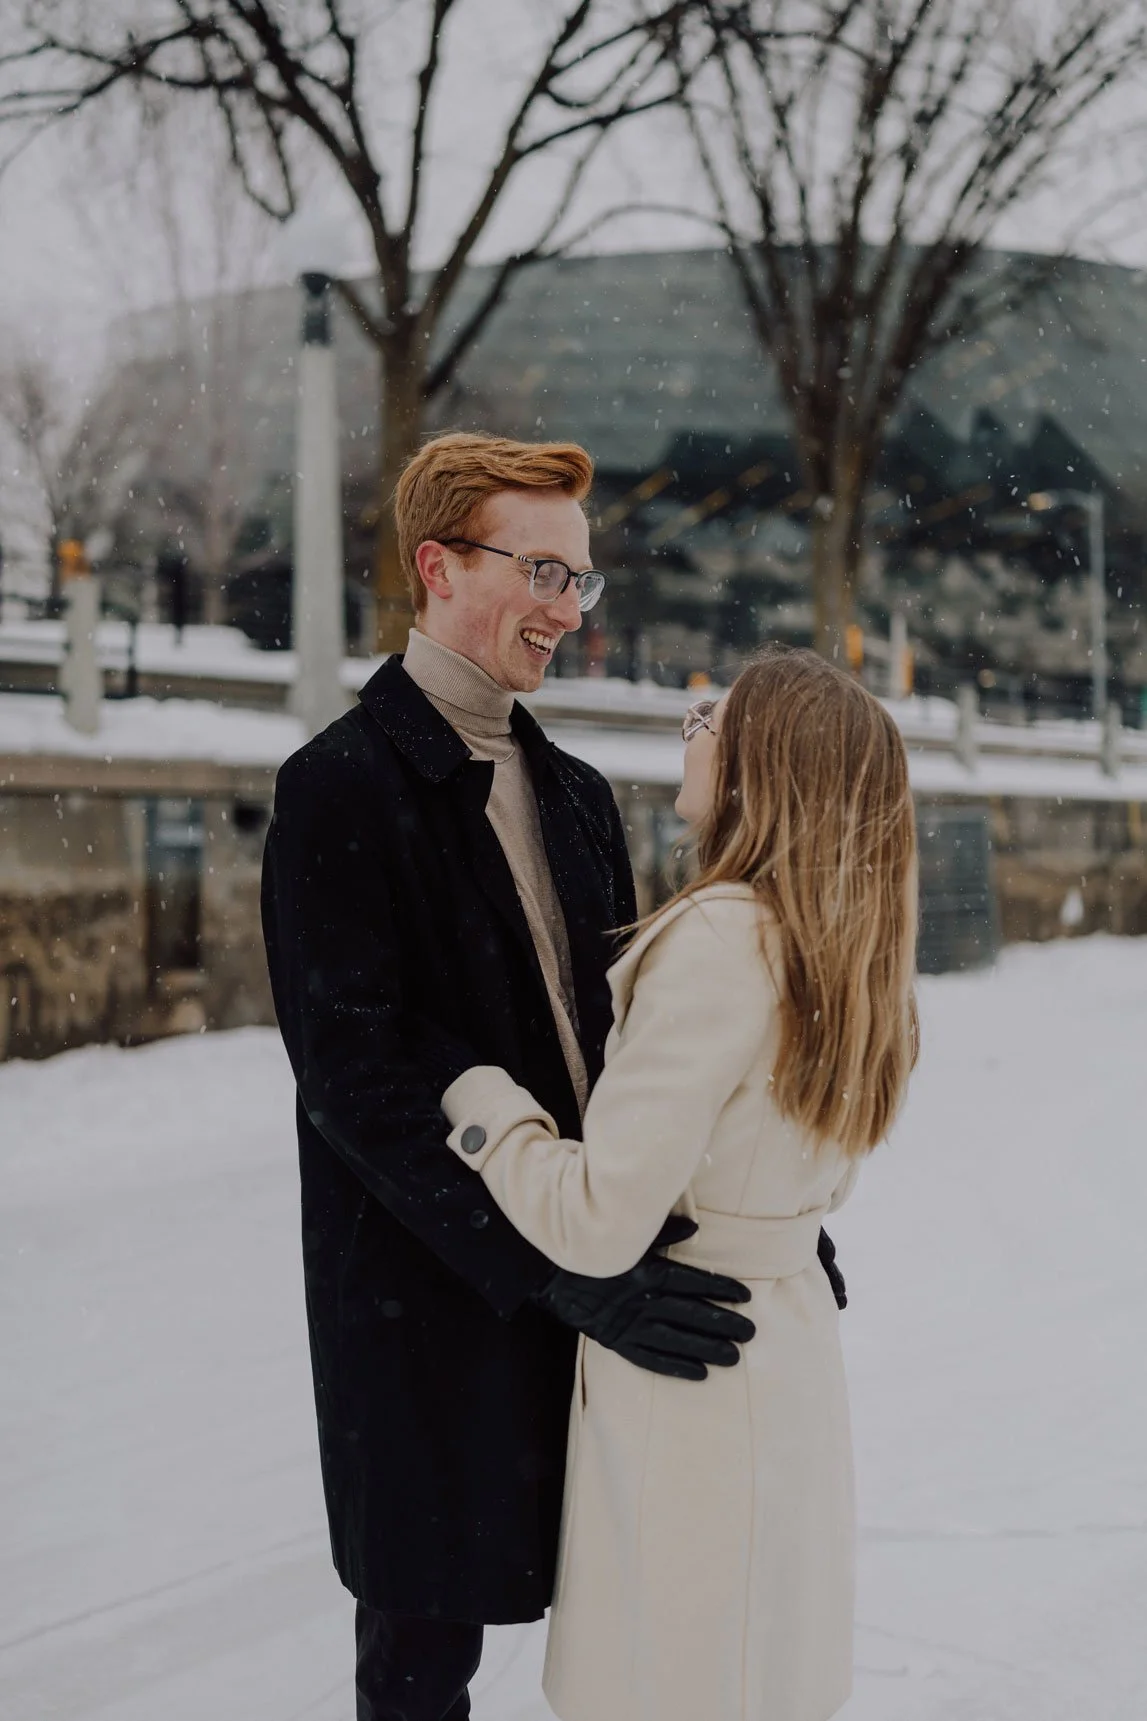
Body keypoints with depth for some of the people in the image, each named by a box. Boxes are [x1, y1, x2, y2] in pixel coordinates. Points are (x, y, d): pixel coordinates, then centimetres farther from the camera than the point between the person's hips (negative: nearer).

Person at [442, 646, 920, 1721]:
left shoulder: (721, 938, -25)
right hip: (795, 1343, 8)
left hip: (686, 1377, -8)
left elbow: (599, 1225, -26)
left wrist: (481, 1103, -11)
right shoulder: (852, 954, 2)